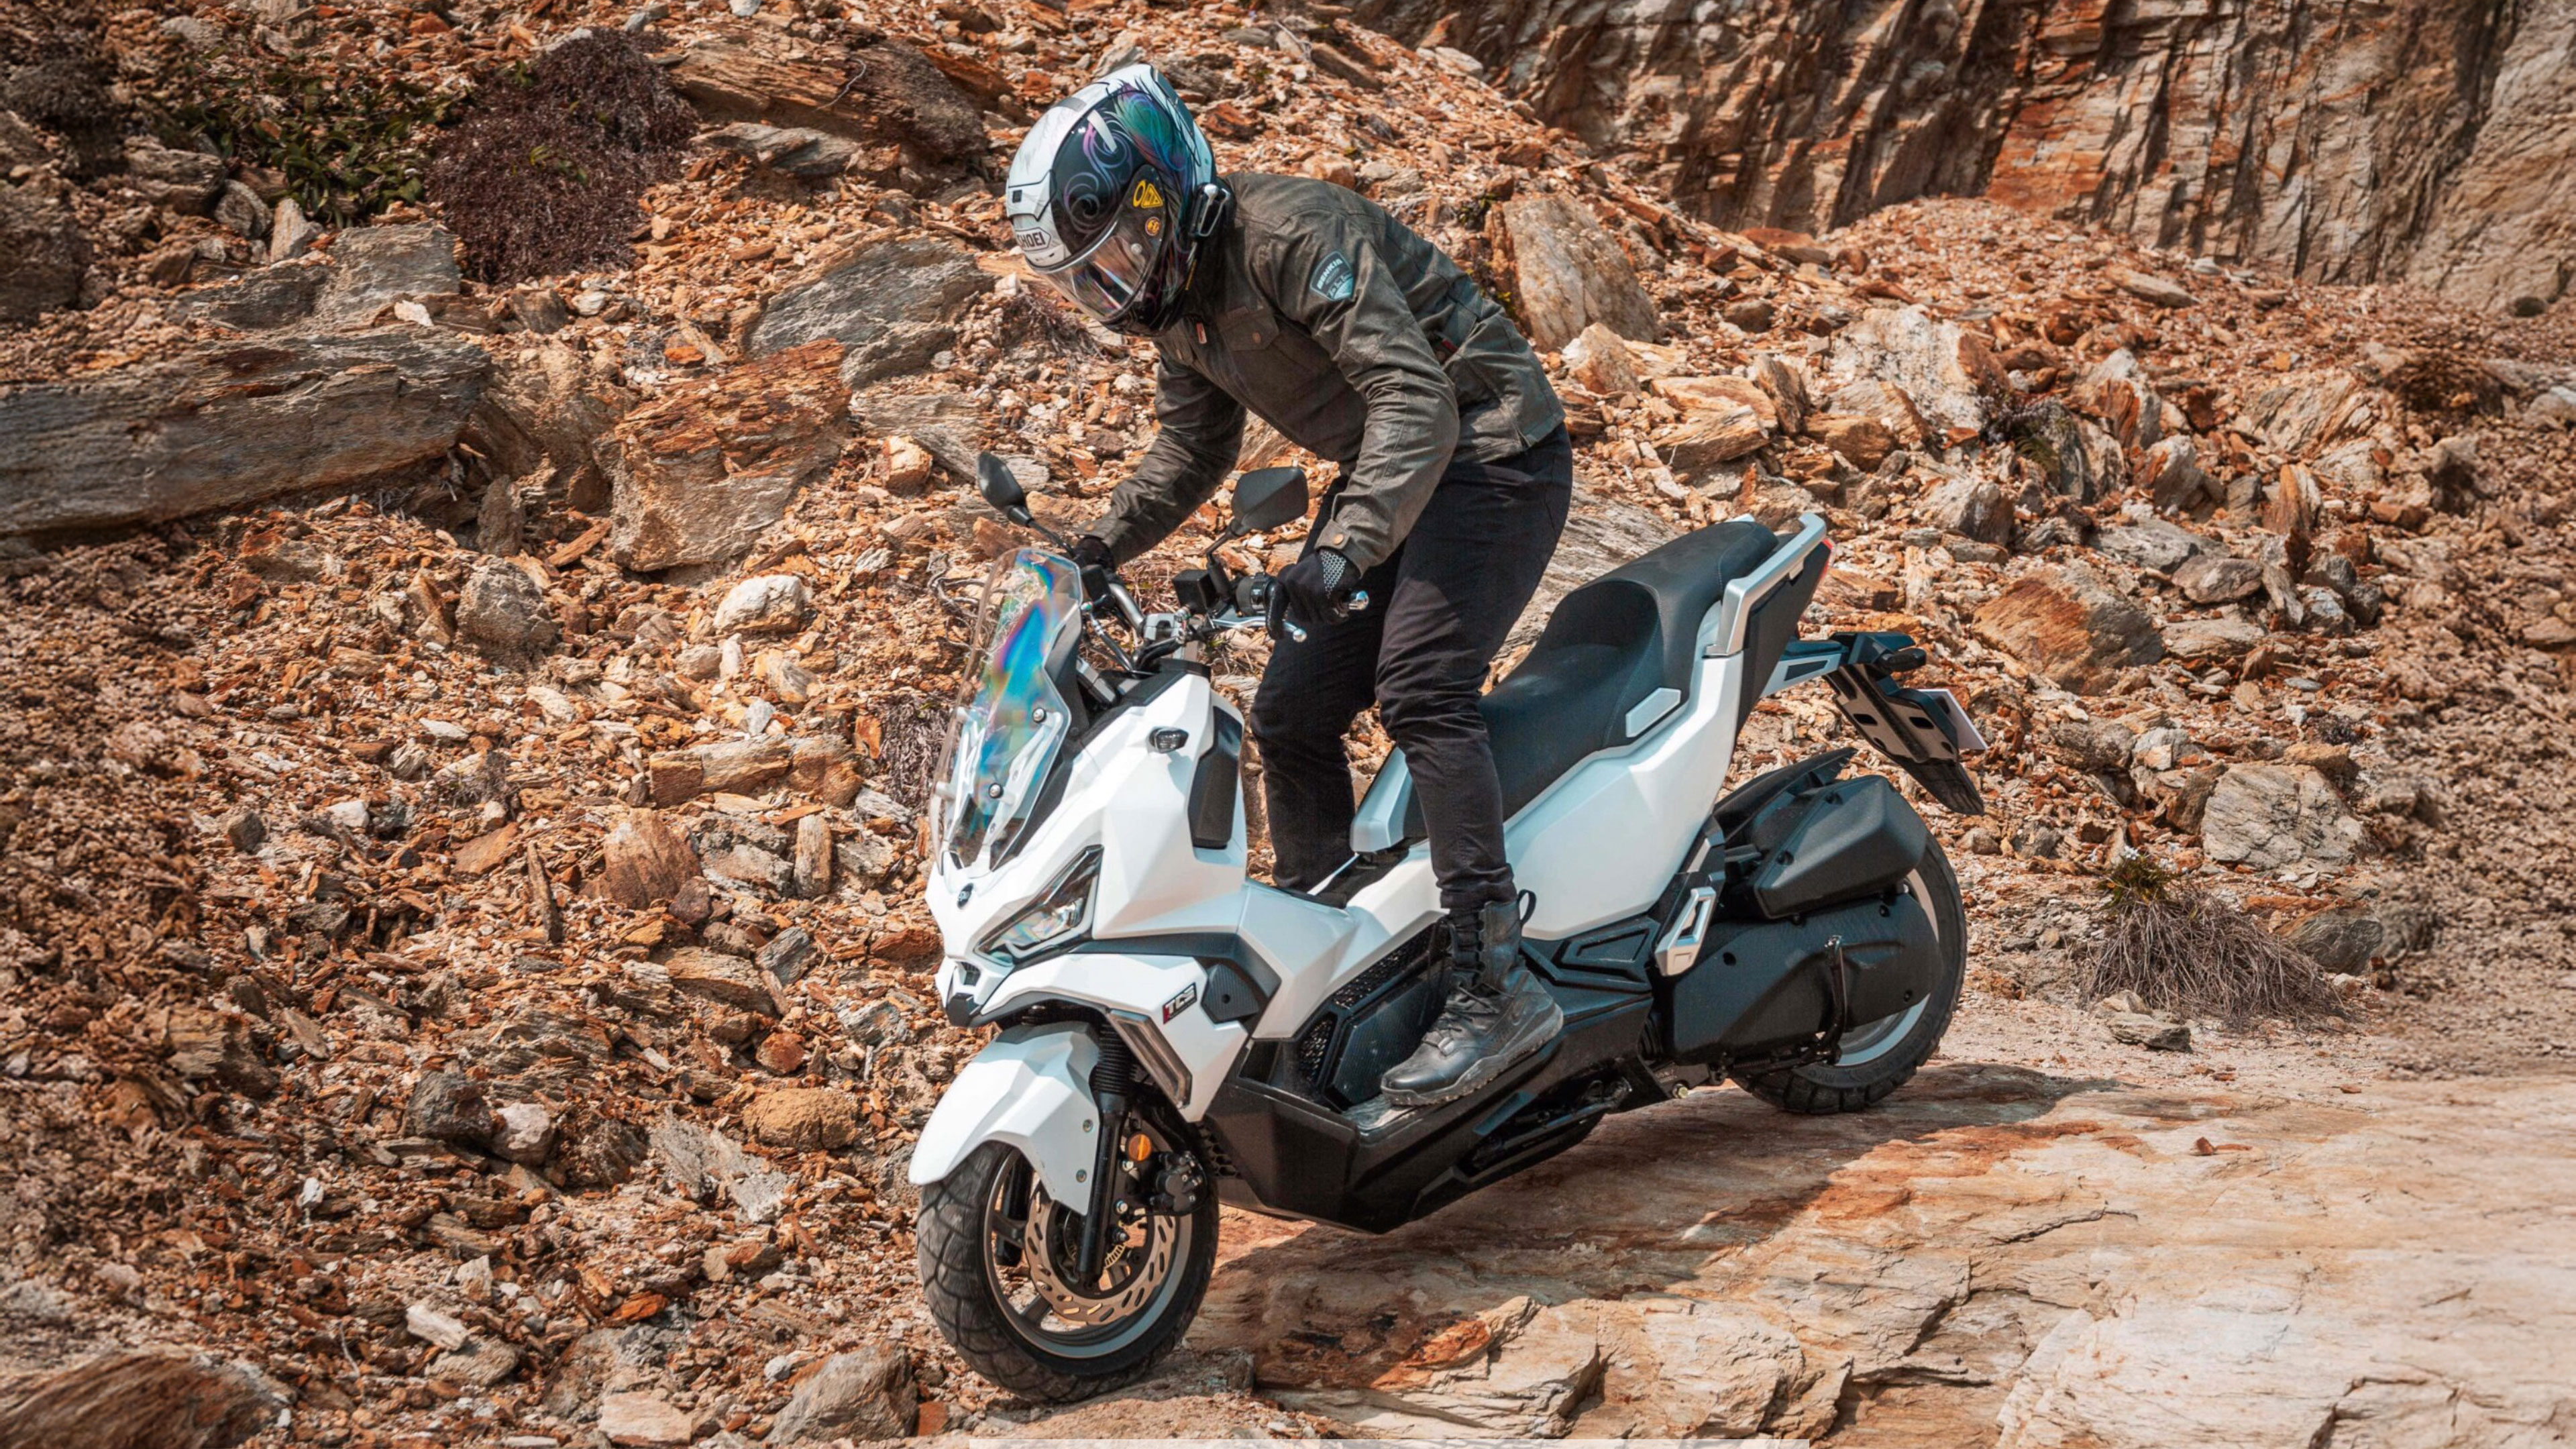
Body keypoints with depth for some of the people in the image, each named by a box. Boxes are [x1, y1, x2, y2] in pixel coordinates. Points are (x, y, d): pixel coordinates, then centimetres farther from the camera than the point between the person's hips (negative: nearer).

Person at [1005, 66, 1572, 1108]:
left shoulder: (1291, 235, -23)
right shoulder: (1177, 297, 6)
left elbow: (1417, 397, -31)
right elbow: (1191, 450, 21)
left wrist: (1345, 548, -41)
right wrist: (1102, 547, 8)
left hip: (1489, 450, -10)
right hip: (1384, 475, 10)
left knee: (1418, 690, -27)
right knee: (1290, 717, 5)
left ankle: (1496, 982, -28)